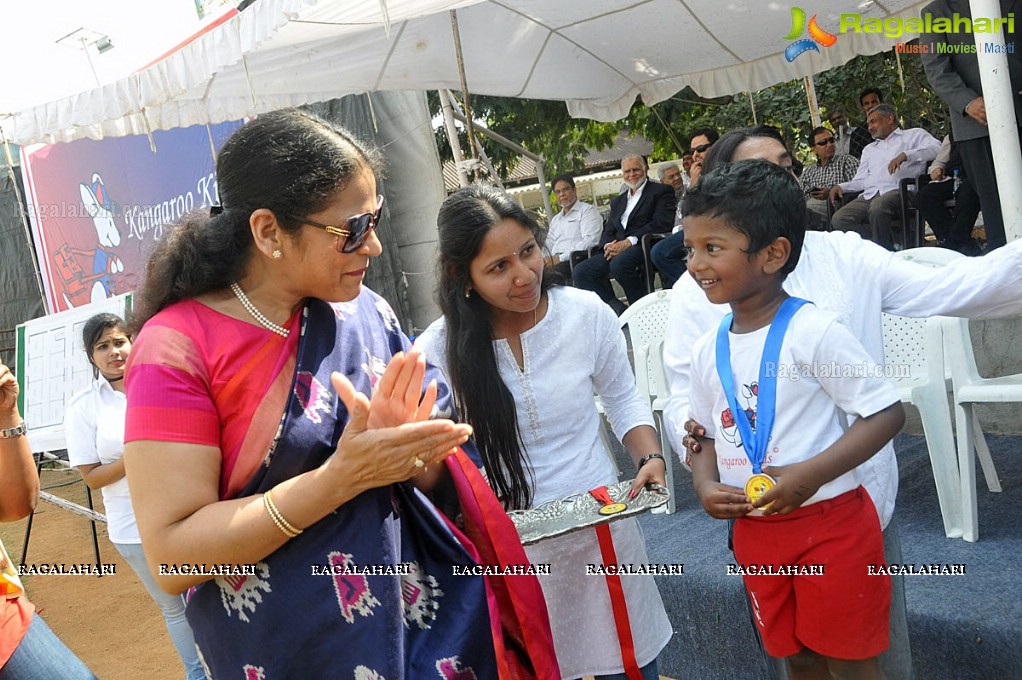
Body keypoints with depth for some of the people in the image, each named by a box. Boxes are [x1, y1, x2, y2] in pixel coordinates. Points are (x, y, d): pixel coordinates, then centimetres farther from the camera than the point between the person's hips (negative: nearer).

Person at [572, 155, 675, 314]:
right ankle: (619, 311, -15)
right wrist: (608, 245, -5)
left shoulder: (662, 191, 8)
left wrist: (629, 242, -17)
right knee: (581, 271, -15)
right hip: (617, 251, 7)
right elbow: (608, 232, 22)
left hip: (645, 246, -7)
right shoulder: (617, 201, 28)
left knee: (619, 263, -38)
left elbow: (662, 223, -8)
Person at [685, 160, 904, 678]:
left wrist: (813, 473, -25)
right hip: (755, 533, 6)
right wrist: (706, 487, -7)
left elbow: (887, 413, -15)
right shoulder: (708, 351, 3)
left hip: (832, 523, -6)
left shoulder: (814, 333, -16)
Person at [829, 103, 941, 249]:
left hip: (898, 190, -5)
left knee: (878, 206, -40)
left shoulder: (913, 134, 19)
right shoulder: (869, 149, 36)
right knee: (839, 219, -24)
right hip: (870, 195, 5)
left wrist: (905, 155, -13)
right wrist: (841, 186, 7)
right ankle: (891, 243, -17)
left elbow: (936, 148, -1)